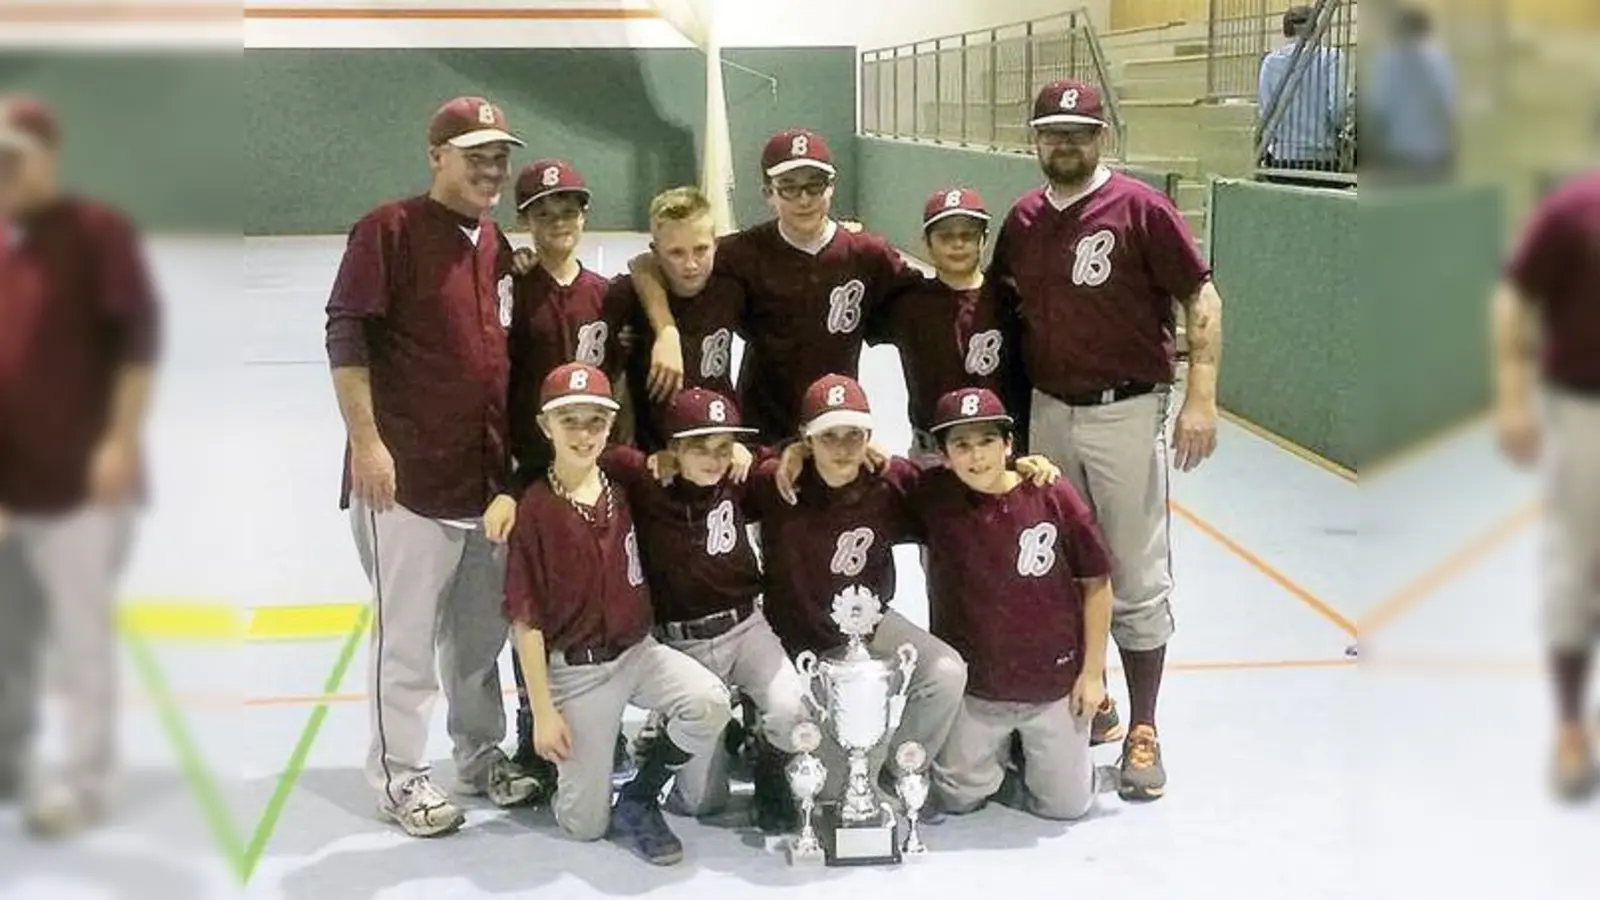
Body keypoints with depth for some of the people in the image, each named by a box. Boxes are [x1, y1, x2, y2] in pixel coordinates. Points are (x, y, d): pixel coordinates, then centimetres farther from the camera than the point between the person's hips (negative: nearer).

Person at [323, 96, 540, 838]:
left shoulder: (498, 247, 14)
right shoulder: (389, 230, -7)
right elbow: (346, 336, -12)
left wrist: (515, 457, 18)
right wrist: (365, 440, -17)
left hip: (488, 473, 7)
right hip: (407, 472, -7)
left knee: (481, 630, 15)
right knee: (407, 633, -1)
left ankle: (481, 756, 27)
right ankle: (399, 776, 10)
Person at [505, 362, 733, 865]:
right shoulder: (535, 510, -13)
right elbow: (526, 621, -11)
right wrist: (542, 712, -12)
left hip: (638, 650, 4)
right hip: (575, 669, -4)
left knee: (710, 703, -26)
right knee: (585, 824, -4)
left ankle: (638, 800, -1)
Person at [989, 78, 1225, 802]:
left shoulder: (1139, 207, -8)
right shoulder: (1022, 219, 8)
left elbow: (1201, 298, -8)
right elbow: (998, 304, 18)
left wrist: (1201, 397, -17)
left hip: (1126, 413, -5)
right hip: (1048, 412, 5)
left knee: (1138, 577, 1)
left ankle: (1142, 731, 10)